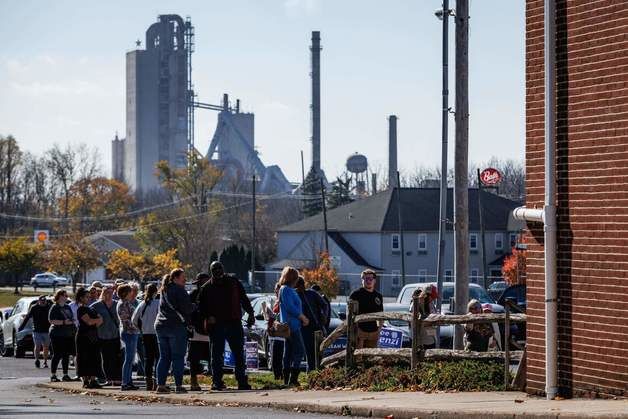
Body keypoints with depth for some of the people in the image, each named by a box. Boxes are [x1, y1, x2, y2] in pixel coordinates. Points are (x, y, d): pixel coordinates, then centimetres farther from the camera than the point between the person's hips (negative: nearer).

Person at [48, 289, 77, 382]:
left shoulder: (67, 307, 16)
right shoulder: (54, 307, -5)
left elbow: (71, 319, 28)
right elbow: (51, 320, -14)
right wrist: (64, 322, -19)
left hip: (68, 335, 7)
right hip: (57, 335, -7)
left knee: (66, 355, 7)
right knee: (57, 355, -5)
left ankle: (65, 375, 12)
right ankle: (53, 375, -1)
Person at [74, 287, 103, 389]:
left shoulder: (91, 309, 19)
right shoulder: (81, 309, -6)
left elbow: (100, 320, 12)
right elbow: (88, 321, -16)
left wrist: (95, 323, -7)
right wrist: (98, 320, 0)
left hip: (93, 337, 8)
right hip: (84, 337, -8)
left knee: (94, 358, 3)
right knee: (84, 359, -5)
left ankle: (92, 380, 5)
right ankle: (85, 381, -5)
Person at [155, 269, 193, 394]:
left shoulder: (164, 290, 17)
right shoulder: (178, 290, -9)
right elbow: (188, 308, -15)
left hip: (161, 326, 7)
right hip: (176, 326, -7)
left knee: (164, 357, 9)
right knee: (178, 357, -4)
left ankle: (160, 384, 4)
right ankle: (178, 385, -6)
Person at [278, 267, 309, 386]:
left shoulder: (289, 290, 19)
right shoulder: (286, 290, -12)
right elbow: (290, 307, -19)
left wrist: (302, 318, 12)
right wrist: (303, 317, -11)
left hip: (290, 325, 10)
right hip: (292, 325, -10)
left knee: (288, 353, 10)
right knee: (299, 351, -11)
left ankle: (286, 379, 11)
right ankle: (293, 379, -15)